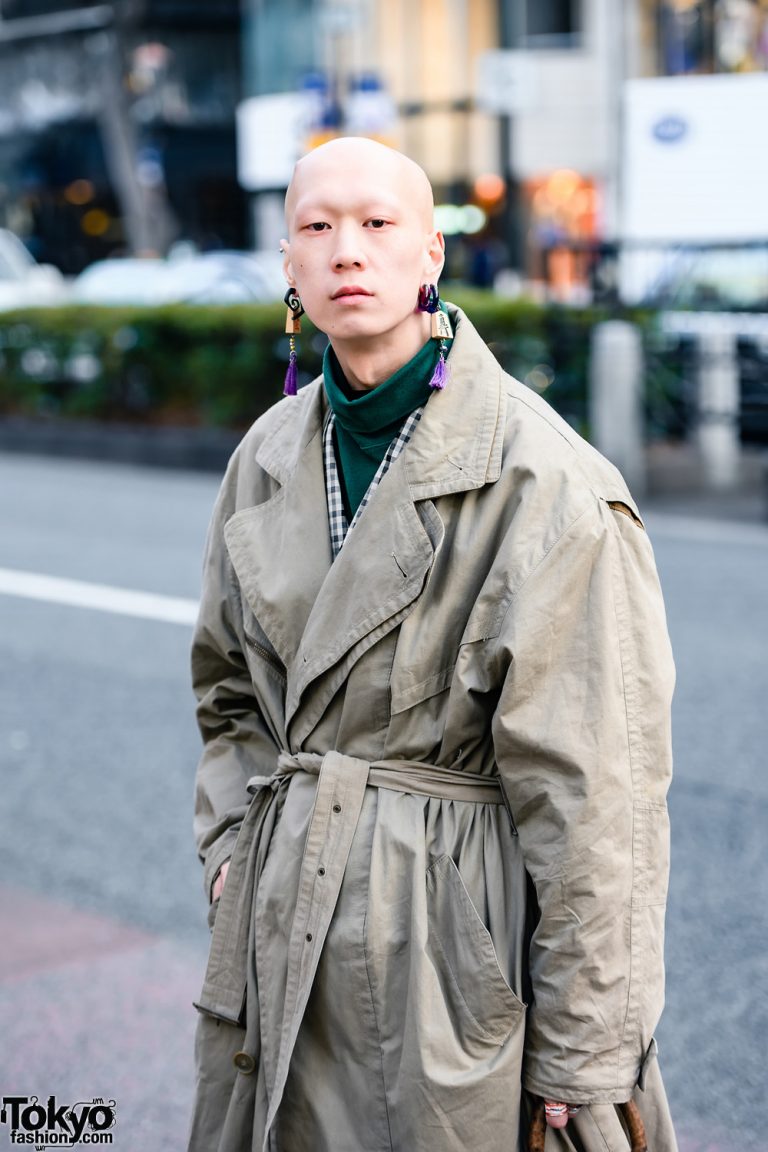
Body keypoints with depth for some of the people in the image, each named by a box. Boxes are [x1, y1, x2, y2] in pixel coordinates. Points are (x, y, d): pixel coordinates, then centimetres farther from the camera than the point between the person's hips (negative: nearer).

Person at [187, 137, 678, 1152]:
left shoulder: (541, 479, -15)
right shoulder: (271, 455, 5)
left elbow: (592, 792, -15)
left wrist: (582, 1064, -13)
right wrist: (232, 845, 5)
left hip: (462, 940, -6)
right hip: (282, 928, 6)